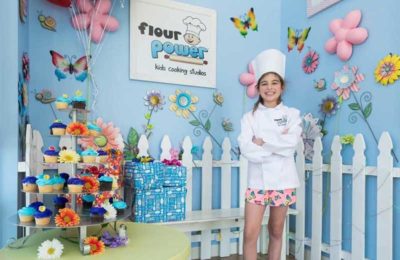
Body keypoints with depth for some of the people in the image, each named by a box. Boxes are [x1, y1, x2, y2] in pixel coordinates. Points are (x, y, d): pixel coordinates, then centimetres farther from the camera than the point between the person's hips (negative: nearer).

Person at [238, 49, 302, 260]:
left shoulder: (292, 114, 2)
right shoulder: (250, 117, 1)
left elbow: (291, 144, -14)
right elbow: (246, 149, -13)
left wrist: (262, 141, -14)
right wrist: (278, 143, -16)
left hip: (283, 181, 1)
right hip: (257, 180, 0)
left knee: (276, 233, 14)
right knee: (250, 234, -3)